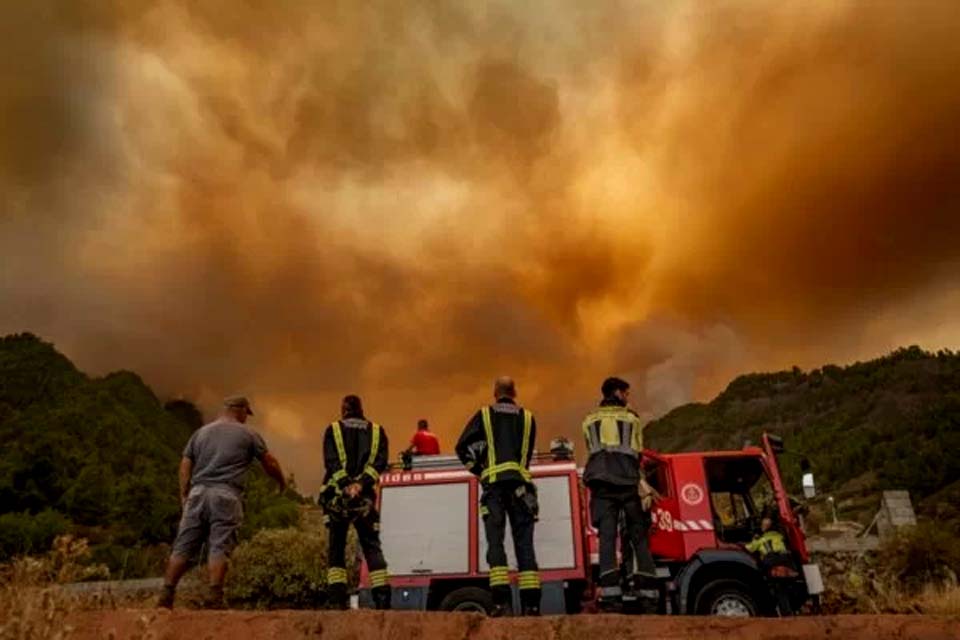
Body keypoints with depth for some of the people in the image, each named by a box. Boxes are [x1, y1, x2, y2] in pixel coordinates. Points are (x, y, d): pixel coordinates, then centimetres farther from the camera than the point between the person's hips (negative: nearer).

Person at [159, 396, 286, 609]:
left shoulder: (201, 432, 19)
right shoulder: (247, 434, 7)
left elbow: (185, 465, 15)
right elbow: (270, 463, 11)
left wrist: (184, 495, 18)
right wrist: (282, 482, 27)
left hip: (198, 493, 4)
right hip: (226, 495, -4)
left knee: (183, 547, 7)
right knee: (219, 548, -4)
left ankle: (166, 595, 5)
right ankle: (214, 598, -7)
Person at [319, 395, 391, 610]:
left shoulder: (333, 430, 8)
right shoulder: (377, 431, 12)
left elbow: (331, 462, -7)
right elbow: (380, 462, -3)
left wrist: (346, 485, -16)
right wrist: (360, 484, -13)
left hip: (337, 495, -1)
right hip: (365, 497, 1)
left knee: (336, 547, 8)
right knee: (372, 546, 6)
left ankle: (338, 601, 1)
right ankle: (382, 598, -4)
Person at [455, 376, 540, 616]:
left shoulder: (484, 415, 9)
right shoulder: (527, 418, 14)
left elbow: (463, 447, 2)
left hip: (494, 484, -2)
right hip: (521, 483, 2)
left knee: (495, 542, -1)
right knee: (524, 544, 4)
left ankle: (501, 601, -11)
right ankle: (531, 603, 1)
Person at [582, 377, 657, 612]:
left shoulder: (590, 421, 20)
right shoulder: (631, 419, 15)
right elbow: (637, 455, 13)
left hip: (601, 482, 1)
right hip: (628, 482, -1)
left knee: (607, 536, -4)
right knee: (637, 536, 5)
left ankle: (610, 593, -14)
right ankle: (647, 593, 2)